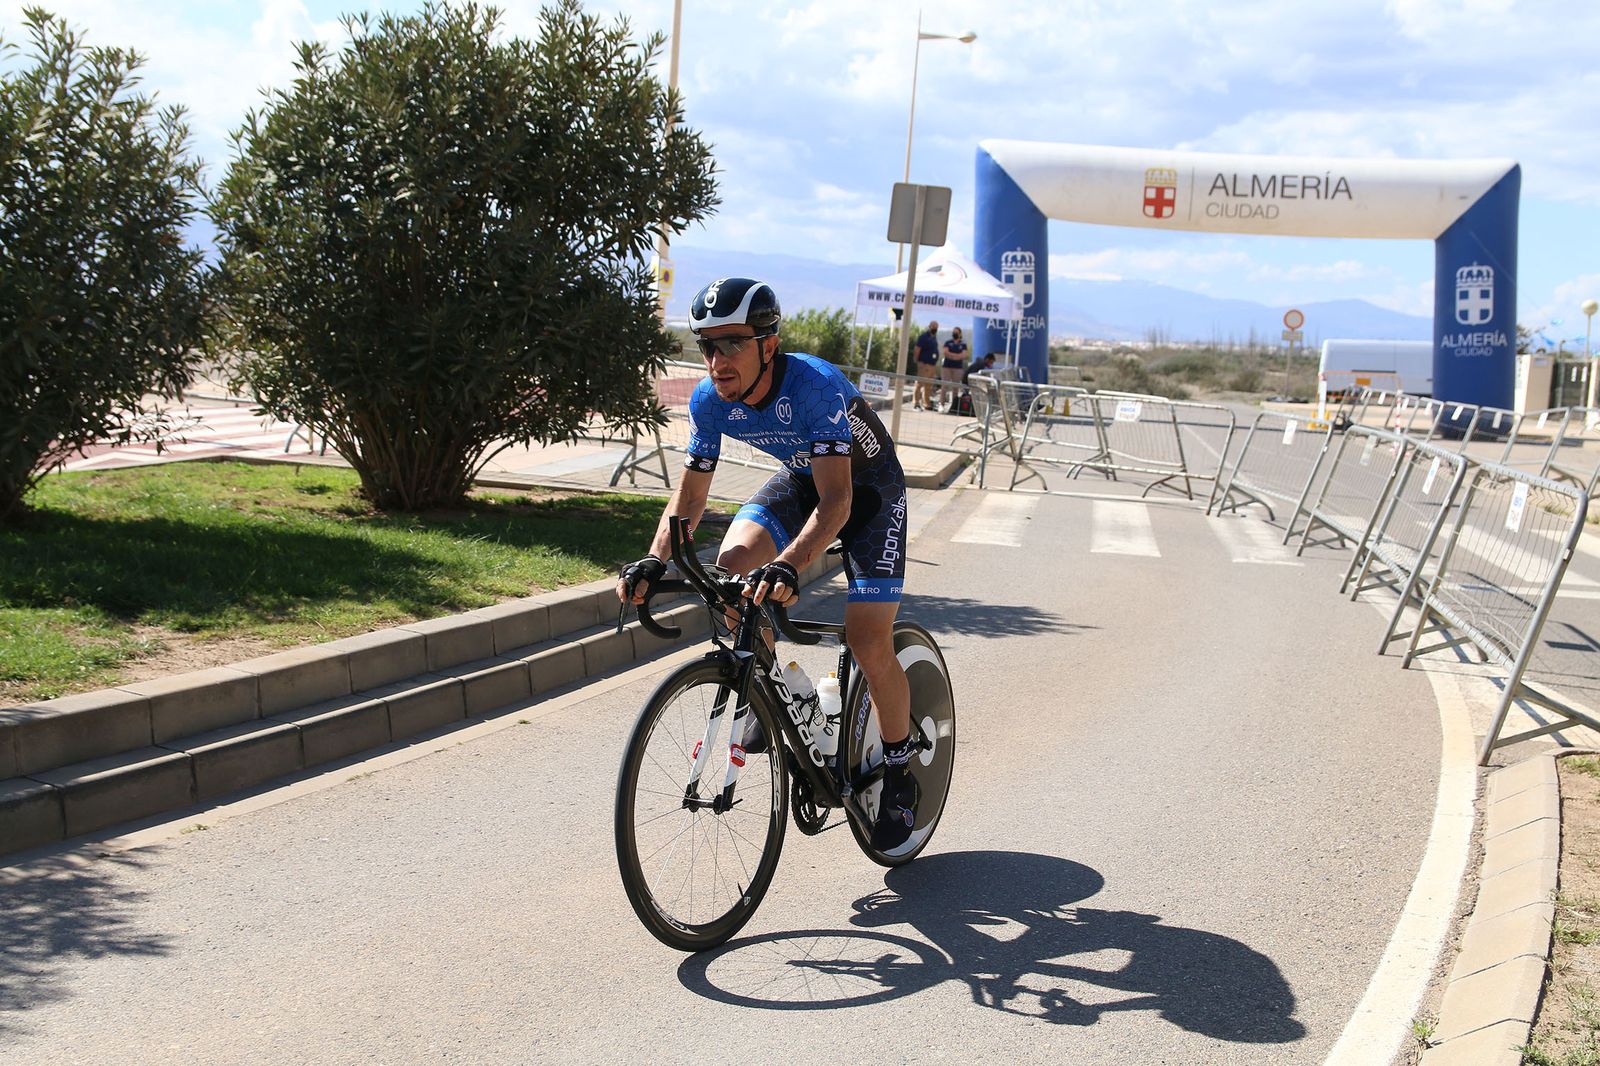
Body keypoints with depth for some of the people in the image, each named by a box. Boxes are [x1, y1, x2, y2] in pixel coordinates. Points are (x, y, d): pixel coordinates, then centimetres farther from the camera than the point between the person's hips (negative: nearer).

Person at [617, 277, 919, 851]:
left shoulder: (815, 386, -38)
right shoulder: (710, 401, -20)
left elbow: (835, 503, -44)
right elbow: (690, 492, -9)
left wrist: (788, 565, -61)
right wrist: (655, 559, -27)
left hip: (868, 487, -5)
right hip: (800, 478, 5)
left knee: (869, 643, -15)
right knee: (734, 562, -24)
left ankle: (899, 773, 8)